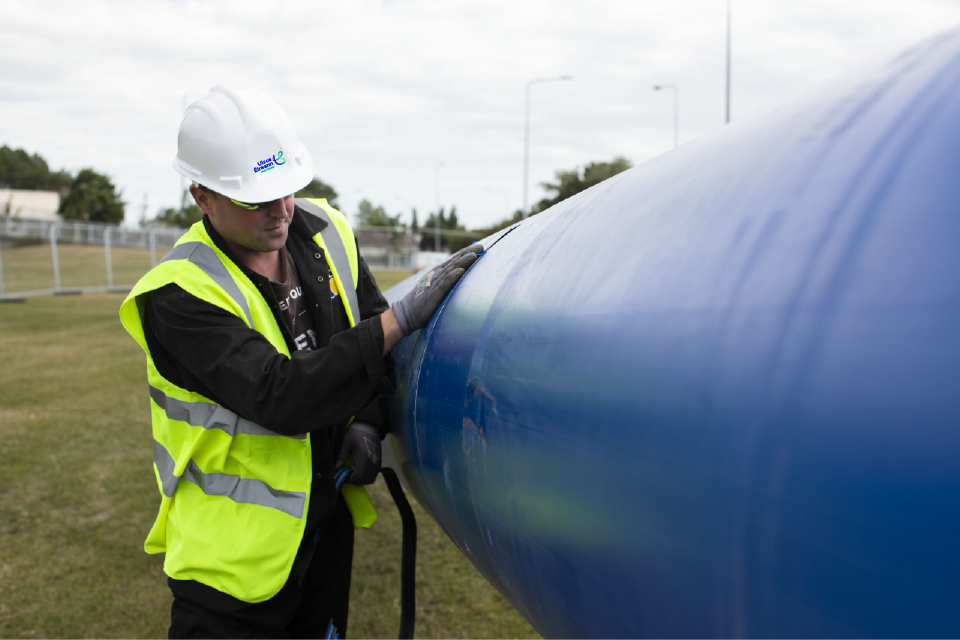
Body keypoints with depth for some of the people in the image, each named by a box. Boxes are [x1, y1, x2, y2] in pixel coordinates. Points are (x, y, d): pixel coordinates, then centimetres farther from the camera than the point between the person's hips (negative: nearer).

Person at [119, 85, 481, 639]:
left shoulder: (324, 233, -4)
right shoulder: (179, 295, -23)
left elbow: (369, 337, 8)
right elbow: (283, 398, -33)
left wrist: (368, 424, -8)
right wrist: (402, 317, -35)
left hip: (327, 523, 6)